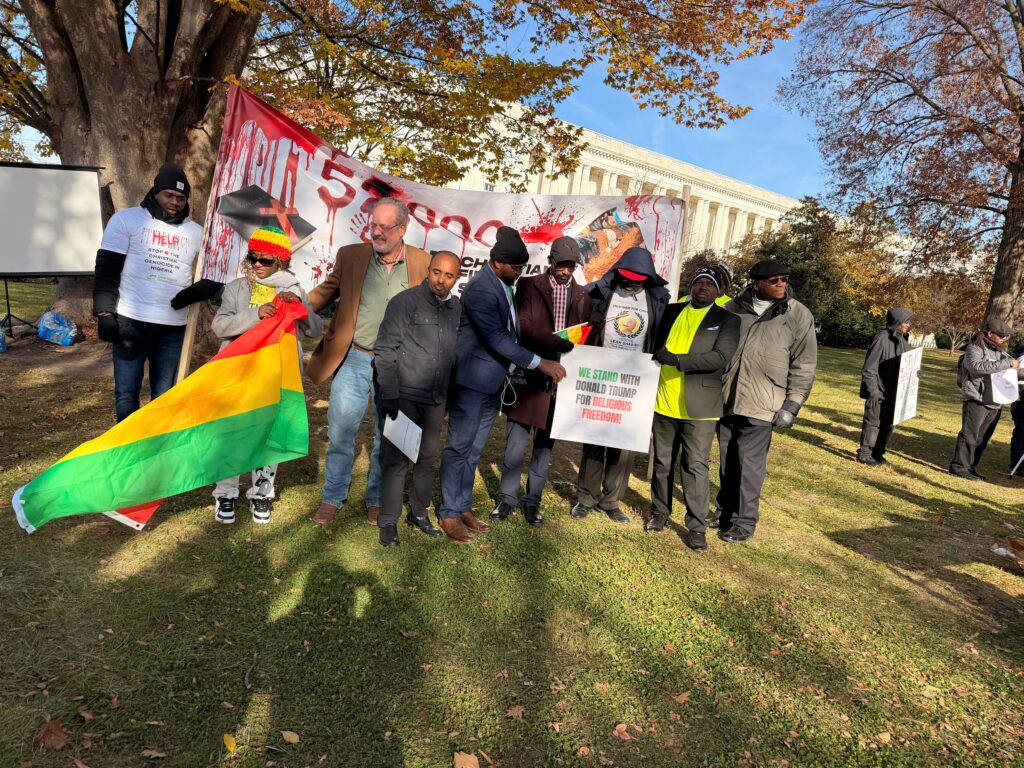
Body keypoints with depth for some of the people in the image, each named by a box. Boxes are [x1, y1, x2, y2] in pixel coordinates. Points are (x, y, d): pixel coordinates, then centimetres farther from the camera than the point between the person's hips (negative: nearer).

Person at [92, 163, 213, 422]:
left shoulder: (196, 232, 11)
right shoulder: (126, 220, 3)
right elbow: (107, 270, 0)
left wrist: (196, 292, -8)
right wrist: (105, 313, -8)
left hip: (173, 326, 2)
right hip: (131, 321, -2)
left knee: (164, 395, 8)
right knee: (126, 393, 2)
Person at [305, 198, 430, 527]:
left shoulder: (423, 264, -2)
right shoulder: (350, 255, -1)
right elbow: (328, 289, 9)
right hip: (354, 360, 1)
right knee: (340, 432, 5)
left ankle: (377, 500, 30)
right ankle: (333, 498, 25)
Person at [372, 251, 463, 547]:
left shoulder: (457, 308, 6)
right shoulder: (405, 301, -9)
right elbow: (385, 350, -11)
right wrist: (389, 396, -15)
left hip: (436, 400, 5)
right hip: (405, 397, -5)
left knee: (428, 459, 13)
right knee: (396, 459, 0)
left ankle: (419, 513, 28)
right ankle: (388, 522, 12)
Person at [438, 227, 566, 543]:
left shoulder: (505, 283, 9)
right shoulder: (481, 288, -19)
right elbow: (497, 338, -24)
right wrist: (539, 363, -23)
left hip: (494, 381, 8)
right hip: (472, 379, -8)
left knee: (473, 449, 15)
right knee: (459, 447, 2)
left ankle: (464, 507, 26)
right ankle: (449, 514, 14)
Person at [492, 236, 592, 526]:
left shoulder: (582, 296, 10)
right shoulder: (529, 285, 0)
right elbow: (522, 325, -12)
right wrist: (552, 340, -26)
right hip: (529, 373, -2)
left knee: (545, 442, 9)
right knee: (516, 440, 3)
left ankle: (532, 500, 20)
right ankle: (508, 496, 18)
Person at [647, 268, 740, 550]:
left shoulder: (727, 319, -1)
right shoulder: (671, 311, 10)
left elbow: (721, 357, -14)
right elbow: (656, 345, 17)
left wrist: (677, 360, -23)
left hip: (698, 406, -4)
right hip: (664, 401, 4)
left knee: (696, 466, -1)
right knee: (662, 463, 14)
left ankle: (697, 527, 8)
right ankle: (660, 512, 29)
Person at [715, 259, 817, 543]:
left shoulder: (798, 315, -3)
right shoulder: (734, 308, 4)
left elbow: (804, 366, -1)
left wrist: (792, 405, -6)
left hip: (761, 405, -3)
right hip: (726, 401, 3)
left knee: (749, 464, -1)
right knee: (727, 462, 13)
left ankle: (745, 522, 13)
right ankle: (724, 511, 29)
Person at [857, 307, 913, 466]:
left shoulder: (903, 340, 7)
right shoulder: (882, 338, -16)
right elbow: (869, 367, -17)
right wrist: (873, 390, -19)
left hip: (893, 391, 8)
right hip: (878, 391, -8)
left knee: (888, 424, 13)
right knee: (873, 422, 0)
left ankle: (878, 453, 25)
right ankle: (864, 454, 11)